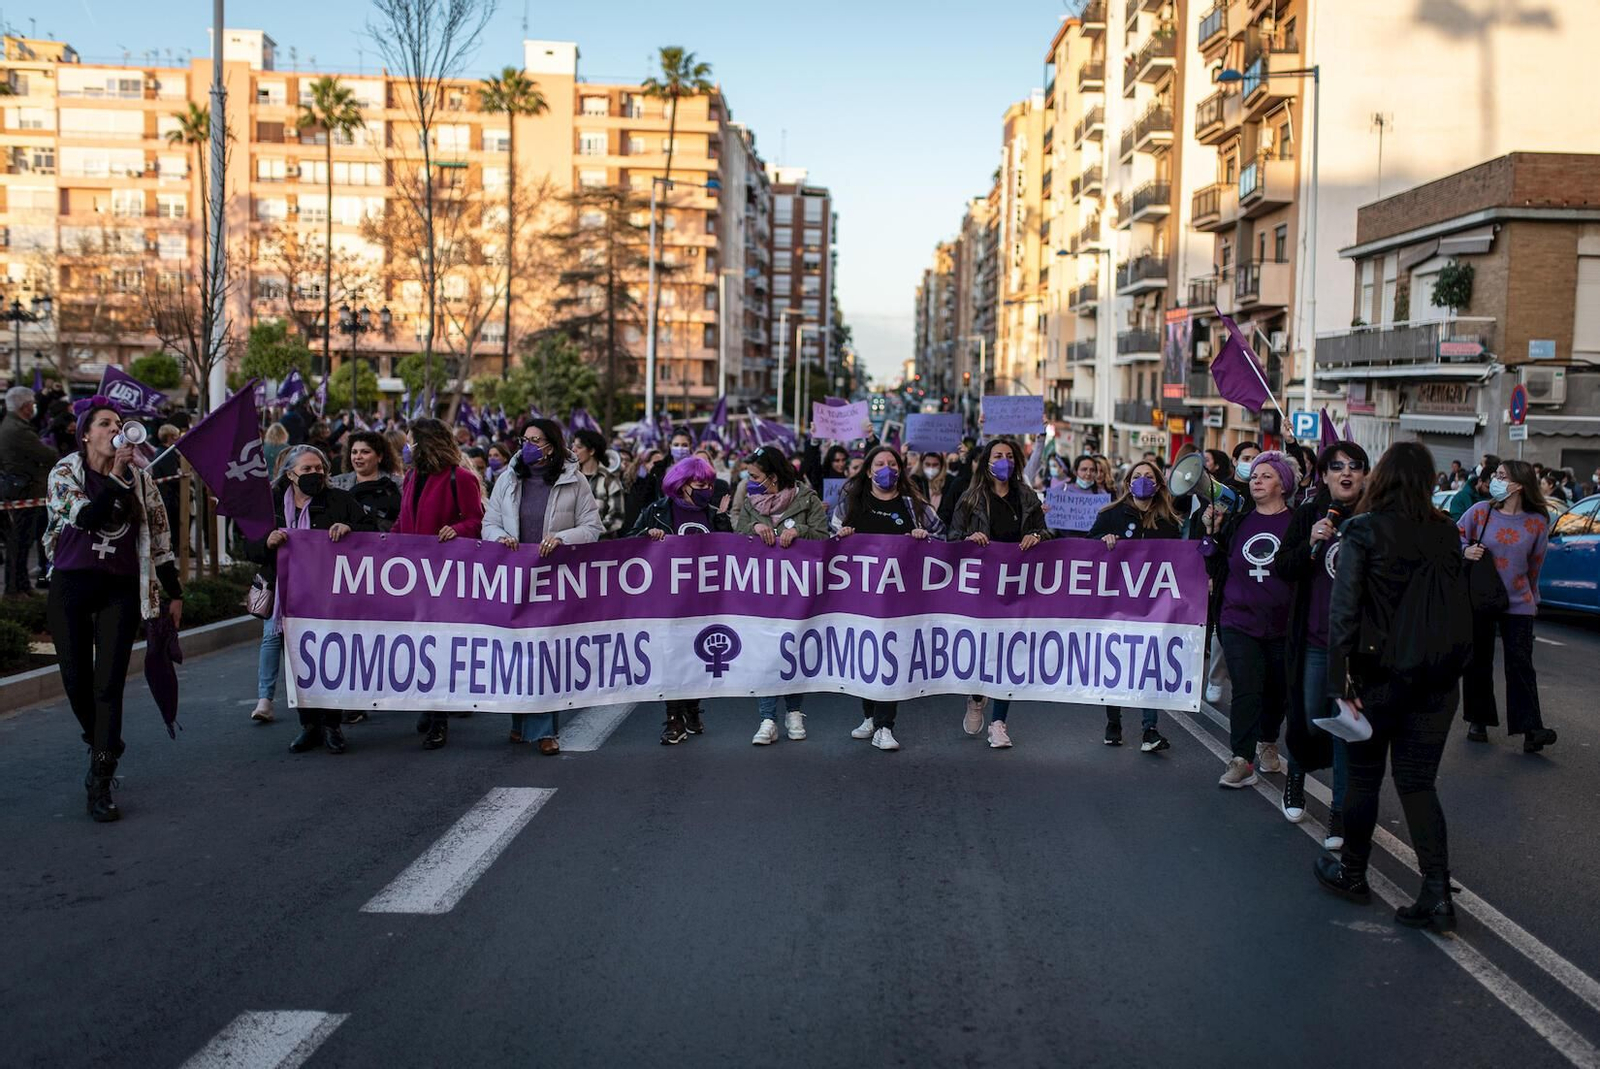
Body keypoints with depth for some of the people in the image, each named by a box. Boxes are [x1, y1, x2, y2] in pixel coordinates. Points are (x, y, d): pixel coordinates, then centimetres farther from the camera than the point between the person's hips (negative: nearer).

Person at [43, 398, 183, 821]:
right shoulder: (64, 473, 1)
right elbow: (85, 517, -18)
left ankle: (101, 785, -5)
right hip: (71, 587, 0)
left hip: (121, 591, 0)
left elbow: (159, 537, 9)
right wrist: (116, 477, -22)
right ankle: (102, 750, 33)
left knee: (108, 686, -7)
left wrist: (174, 593, 9)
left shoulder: (140, 478, 5)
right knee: (76, 682, 6)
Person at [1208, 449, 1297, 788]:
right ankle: (1241, 761, -7)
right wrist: (1212, 531, 0)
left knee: (1277, 691, 15)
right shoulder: (1238, 521, 9)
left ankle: (1267, 744, 39)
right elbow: (1218, 566, 10)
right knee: (1246, 690, -10)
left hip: (1282, 624, -1)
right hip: (1239, 621, 1)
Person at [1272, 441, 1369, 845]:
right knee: (1308, 718, 8)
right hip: (1314, 640, 1)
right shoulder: (1308, 515, 2)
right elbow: (1282, 570, -1)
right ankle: (1296, 772, 39)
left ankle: (1342, 810, 13)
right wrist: (1310, 545, -16)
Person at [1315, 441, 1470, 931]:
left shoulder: (1363, 531, -10)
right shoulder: (1446, 533, 3)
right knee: (1418, 781, 9)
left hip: (1379, 673, -3)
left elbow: (1344, 610, -15)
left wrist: (1340, 680, -13)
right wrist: (1453, 663, 15)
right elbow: (1462, 604, 6)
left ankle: (1351, 873, 28)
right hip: (1437, 679, 4)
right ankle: (1437, 893, 1)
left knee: (1364, 776, 13)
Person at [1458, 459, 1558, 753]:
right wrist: (1465, 551, -16)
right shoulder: (1480, 511, -4)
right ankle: (1479, 721, 21)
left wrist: (1530, 595, 15)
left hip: (1518, 604, -1)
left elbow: (1535, 565, 7)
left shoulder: (1537, 522, -4)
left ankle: (1530, 729, -8)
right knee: (1479, 662, 9)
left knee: (1520, 663, -6)